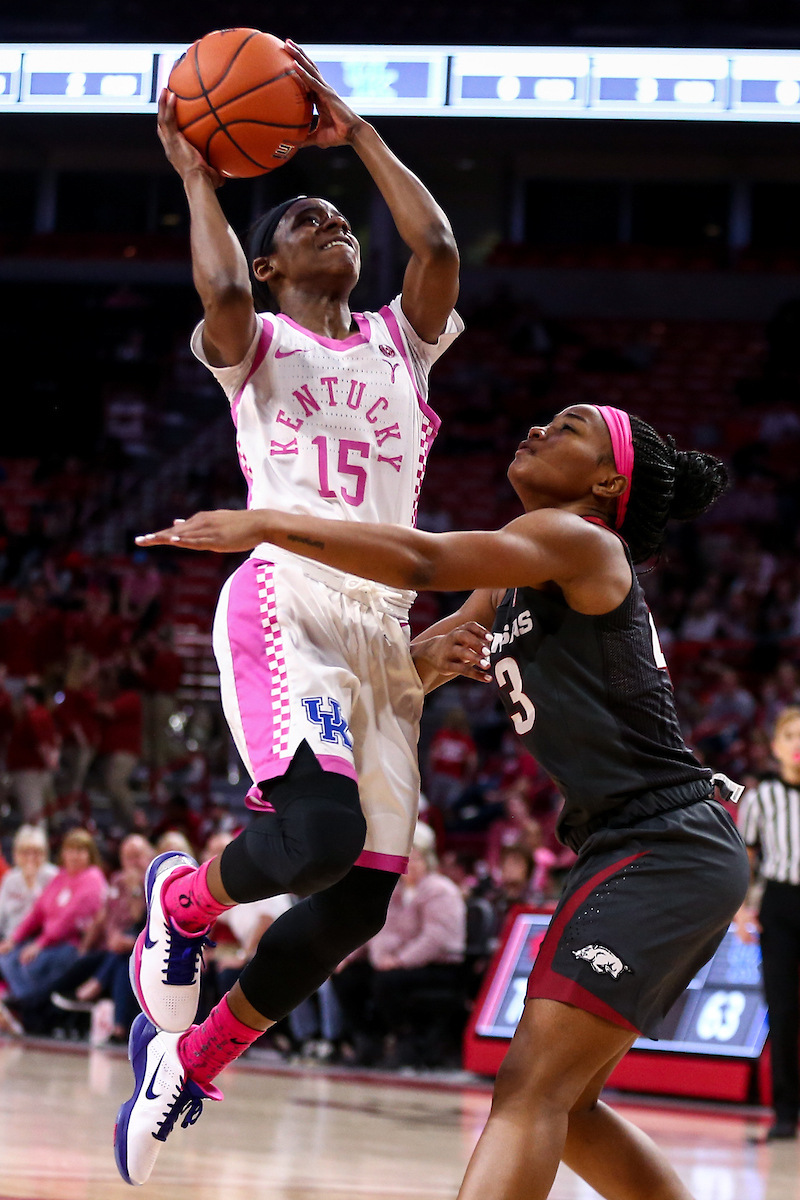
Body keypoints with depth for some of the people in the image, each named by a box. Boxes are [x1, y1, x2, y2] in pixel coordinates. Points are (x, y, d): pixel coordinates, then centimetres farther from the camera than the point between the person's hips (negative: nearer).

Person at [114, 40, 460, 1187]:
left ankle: (190, 1060, 18)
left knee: (361, 899, 0)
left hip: (384, 626, 6)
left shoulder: (401, 341, 20)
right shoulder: (256, 343, 7)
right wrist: (197, 175, -4)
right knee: (318, 835, -29)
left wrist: (355, 129, 6)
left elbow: (438, 247, 0)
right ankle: (182, 897, 5)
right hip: (287, 604, -6)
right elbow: (220, 292, -18)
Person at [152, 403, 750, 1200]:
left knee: (533, 1088, -21)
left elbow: (421, 560, -20)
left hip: (667, 850, -10)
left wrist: (266, 525, -19)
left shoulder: (580, 540, -8)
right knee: (565, 1107, 13)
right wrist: (432, 657, -5)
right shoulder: (510, 587, 21)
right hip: (624, 853, 10)